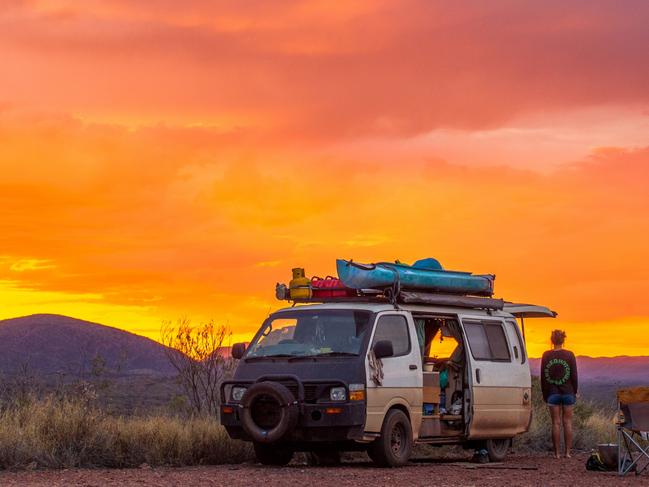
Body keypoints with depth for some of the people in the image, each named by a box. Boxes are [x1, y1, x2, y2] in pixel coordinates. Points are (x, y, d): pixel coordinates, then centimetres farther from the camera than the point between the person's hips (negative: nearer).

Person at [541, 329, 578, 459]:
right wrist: (575, 391, 9)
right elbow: (574, 375, -2)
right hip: (567, 392, 0)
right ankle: (567, 452, 5)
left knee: (556, 423, 3)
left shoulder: (546, 356, -3)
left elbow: (543, 376, 1)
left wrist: (545, 394, 10)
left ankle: (557, 453, 2)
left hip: (552, 393, 0)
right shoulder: (569, 355, -4)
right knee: (567, 422, 7)